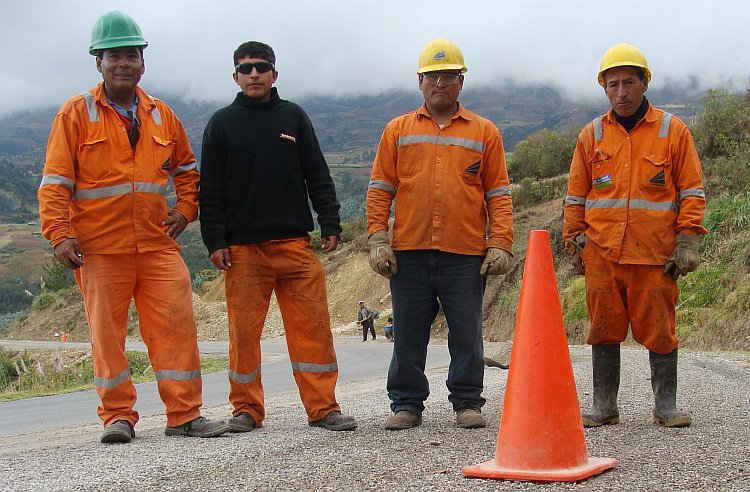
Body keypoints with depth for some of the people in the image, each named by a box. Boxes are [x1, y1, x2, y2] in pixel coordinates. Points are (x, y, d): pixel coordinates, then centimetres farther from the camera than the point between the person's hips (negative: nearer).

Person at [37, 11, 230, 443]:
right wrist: (61, 234, -12)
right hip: (100, 248, -3)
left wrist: (185, 210, 11)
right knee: (107, 334, 3)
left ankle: (185, 414, 5)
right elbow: (56, 182, -2)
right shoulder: (76, 114, 1)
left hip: (158, 245, 3)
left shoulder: (162, 115, 12)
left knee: (177, 325, -2)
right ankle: (117, 416, 15)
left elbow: (187, 169, 26)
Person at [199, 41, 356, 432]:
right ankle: (247, 408, 12)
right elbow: (211, 189, 6)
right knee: (244, 330, 0)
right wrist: (215, 241, -3)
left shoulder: (293, 117, 12)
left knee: (312, 324, -3)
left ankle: (322, 406, 4)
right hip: (243, 247, -1)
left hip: (295, 242, 1)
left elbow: (317, 175, 11)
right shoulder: (222, 123, 9)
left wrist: (330, 223, 1)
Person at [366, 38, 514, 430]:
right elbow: (380, 189, 10)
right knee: (408, 334, 5)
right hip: (408, 252, 1)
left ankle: (467, 402, 14)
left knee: (466, 333, 2)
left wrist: (500, 243, -2)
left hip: (466, 254, -1)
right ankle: (406, 404, 15)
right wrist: (377, 238, -1)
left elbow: (498, 194, 8)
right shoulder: (398, 130, 12)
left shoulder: (483, 133, 10)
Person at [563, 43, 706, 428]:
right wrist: (576, 243, 10)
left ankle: (666, 405, 13)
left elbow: (692, 191, 4)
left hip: (655, 252, -2)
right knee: (604, 330, 4)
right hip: (602, 252, 2)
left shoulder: (672, 131, 5)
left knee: (659, 330, 1)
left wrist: (687, 242, -4)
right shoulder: (591, 135, 11)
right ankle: (603, 407, 13)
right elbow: (576, 197, 16)